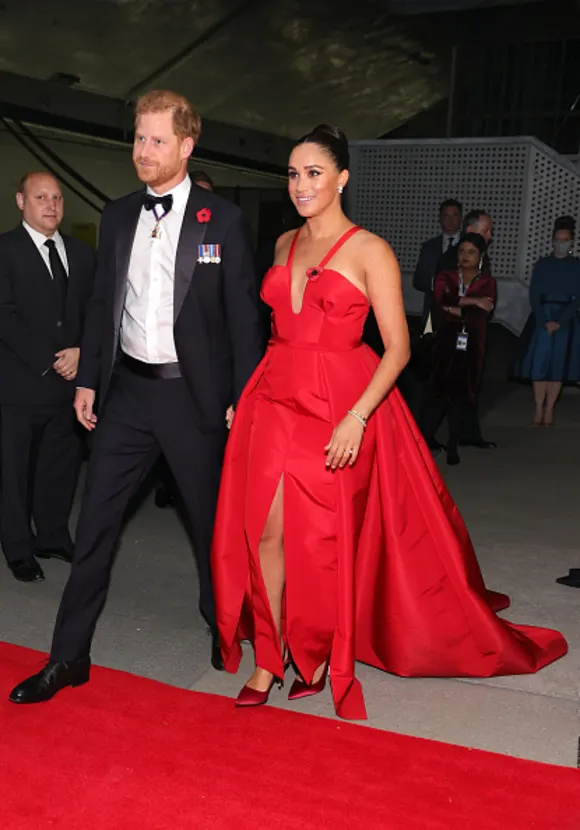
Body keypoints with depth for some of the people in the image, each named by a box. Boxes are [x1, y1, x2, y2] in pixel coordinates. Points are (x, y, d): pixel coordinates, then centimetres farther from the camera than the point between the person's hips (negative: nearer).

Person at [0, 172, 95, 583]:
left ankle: (54, 537, 28)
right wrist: (48, 361, -14)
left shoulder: (82, 253, 13)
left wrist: (80, 352, -7)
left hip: (69, 380, 4)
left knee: (62, 465, 11)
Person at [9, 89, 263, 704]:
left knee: (211, 521, 10)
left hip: (193, 394, -4)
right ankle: (69, 655, 18)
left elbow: (242, 314, -5)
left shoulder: (222, 220, -4)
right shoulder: (117, 216, 9)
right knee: (94, 522, 6)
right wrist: (88, 378, 9)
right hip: (127, 388, 4)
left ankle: (223, 627, 35)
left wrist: (243, 398, -8)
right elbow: (103, 302, 13)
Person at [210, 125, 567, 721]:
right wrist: (243, 395, 10)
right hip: (274, 399, 5)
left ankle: (317, 654, 28)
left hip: (340, 407, -5)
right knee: (264, 532, 1)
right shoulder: (285, 245, 12)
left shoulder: (369, 251, -5)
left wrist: (356, 418, -19)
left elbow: (397, 348, -9)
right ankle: (269, 657, 18)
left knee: (322, 539, 4)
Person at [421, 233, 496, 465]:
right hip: (446, 342, 0)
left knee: (461, 394, 4)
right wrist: (472, 301, -17)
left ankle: (452, 445, 13)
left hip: (471, 346, 0)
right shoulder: (445, 277, 6)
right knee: (440, 391, -4)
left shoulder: (487, 283, 4)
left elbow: (483, 314, -10)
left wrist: (457, 310, -11)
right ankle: (426, 438, 7)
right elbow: (442, 300, -14)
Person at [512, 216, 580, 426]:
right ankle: (538, 409, 5)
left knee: (557, 365, 2)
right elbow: (534, 296, 0)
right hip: (541, 318, 1)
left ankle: (549, 409, 9)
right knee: (539, 363, -2)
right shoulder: (542, 264, 5)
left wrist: (559, 321, -13)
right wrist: (545, 321, -12)